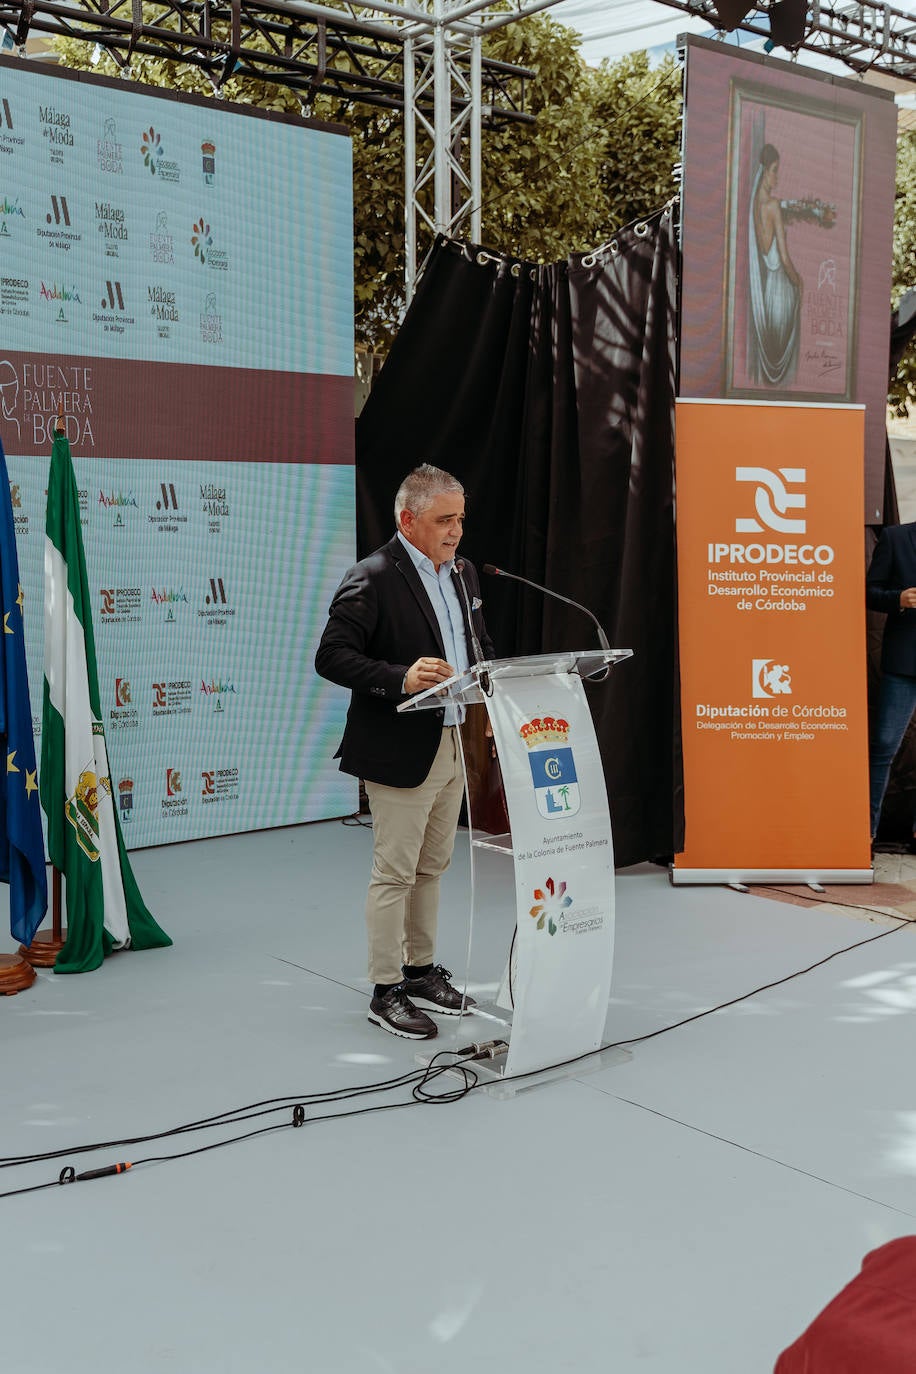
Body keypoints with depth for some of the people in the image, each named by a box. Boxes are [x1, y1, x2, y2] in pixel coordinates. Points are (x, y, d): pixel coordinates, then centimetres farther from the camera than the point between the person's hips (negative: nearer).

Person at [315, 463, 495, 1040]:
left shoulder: (462, 572, 11)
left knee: (432, 866, 18)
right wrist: (402, 678, -31)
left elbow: (479, 645, 22)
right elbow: (332, 656, -19)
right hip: (402, 750, -8)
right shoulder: (373, 578, -14)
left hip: (455, 742, 8)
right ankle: (386, 991, 12)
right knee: (395, 873, 1)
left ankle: (422, 970, 32)